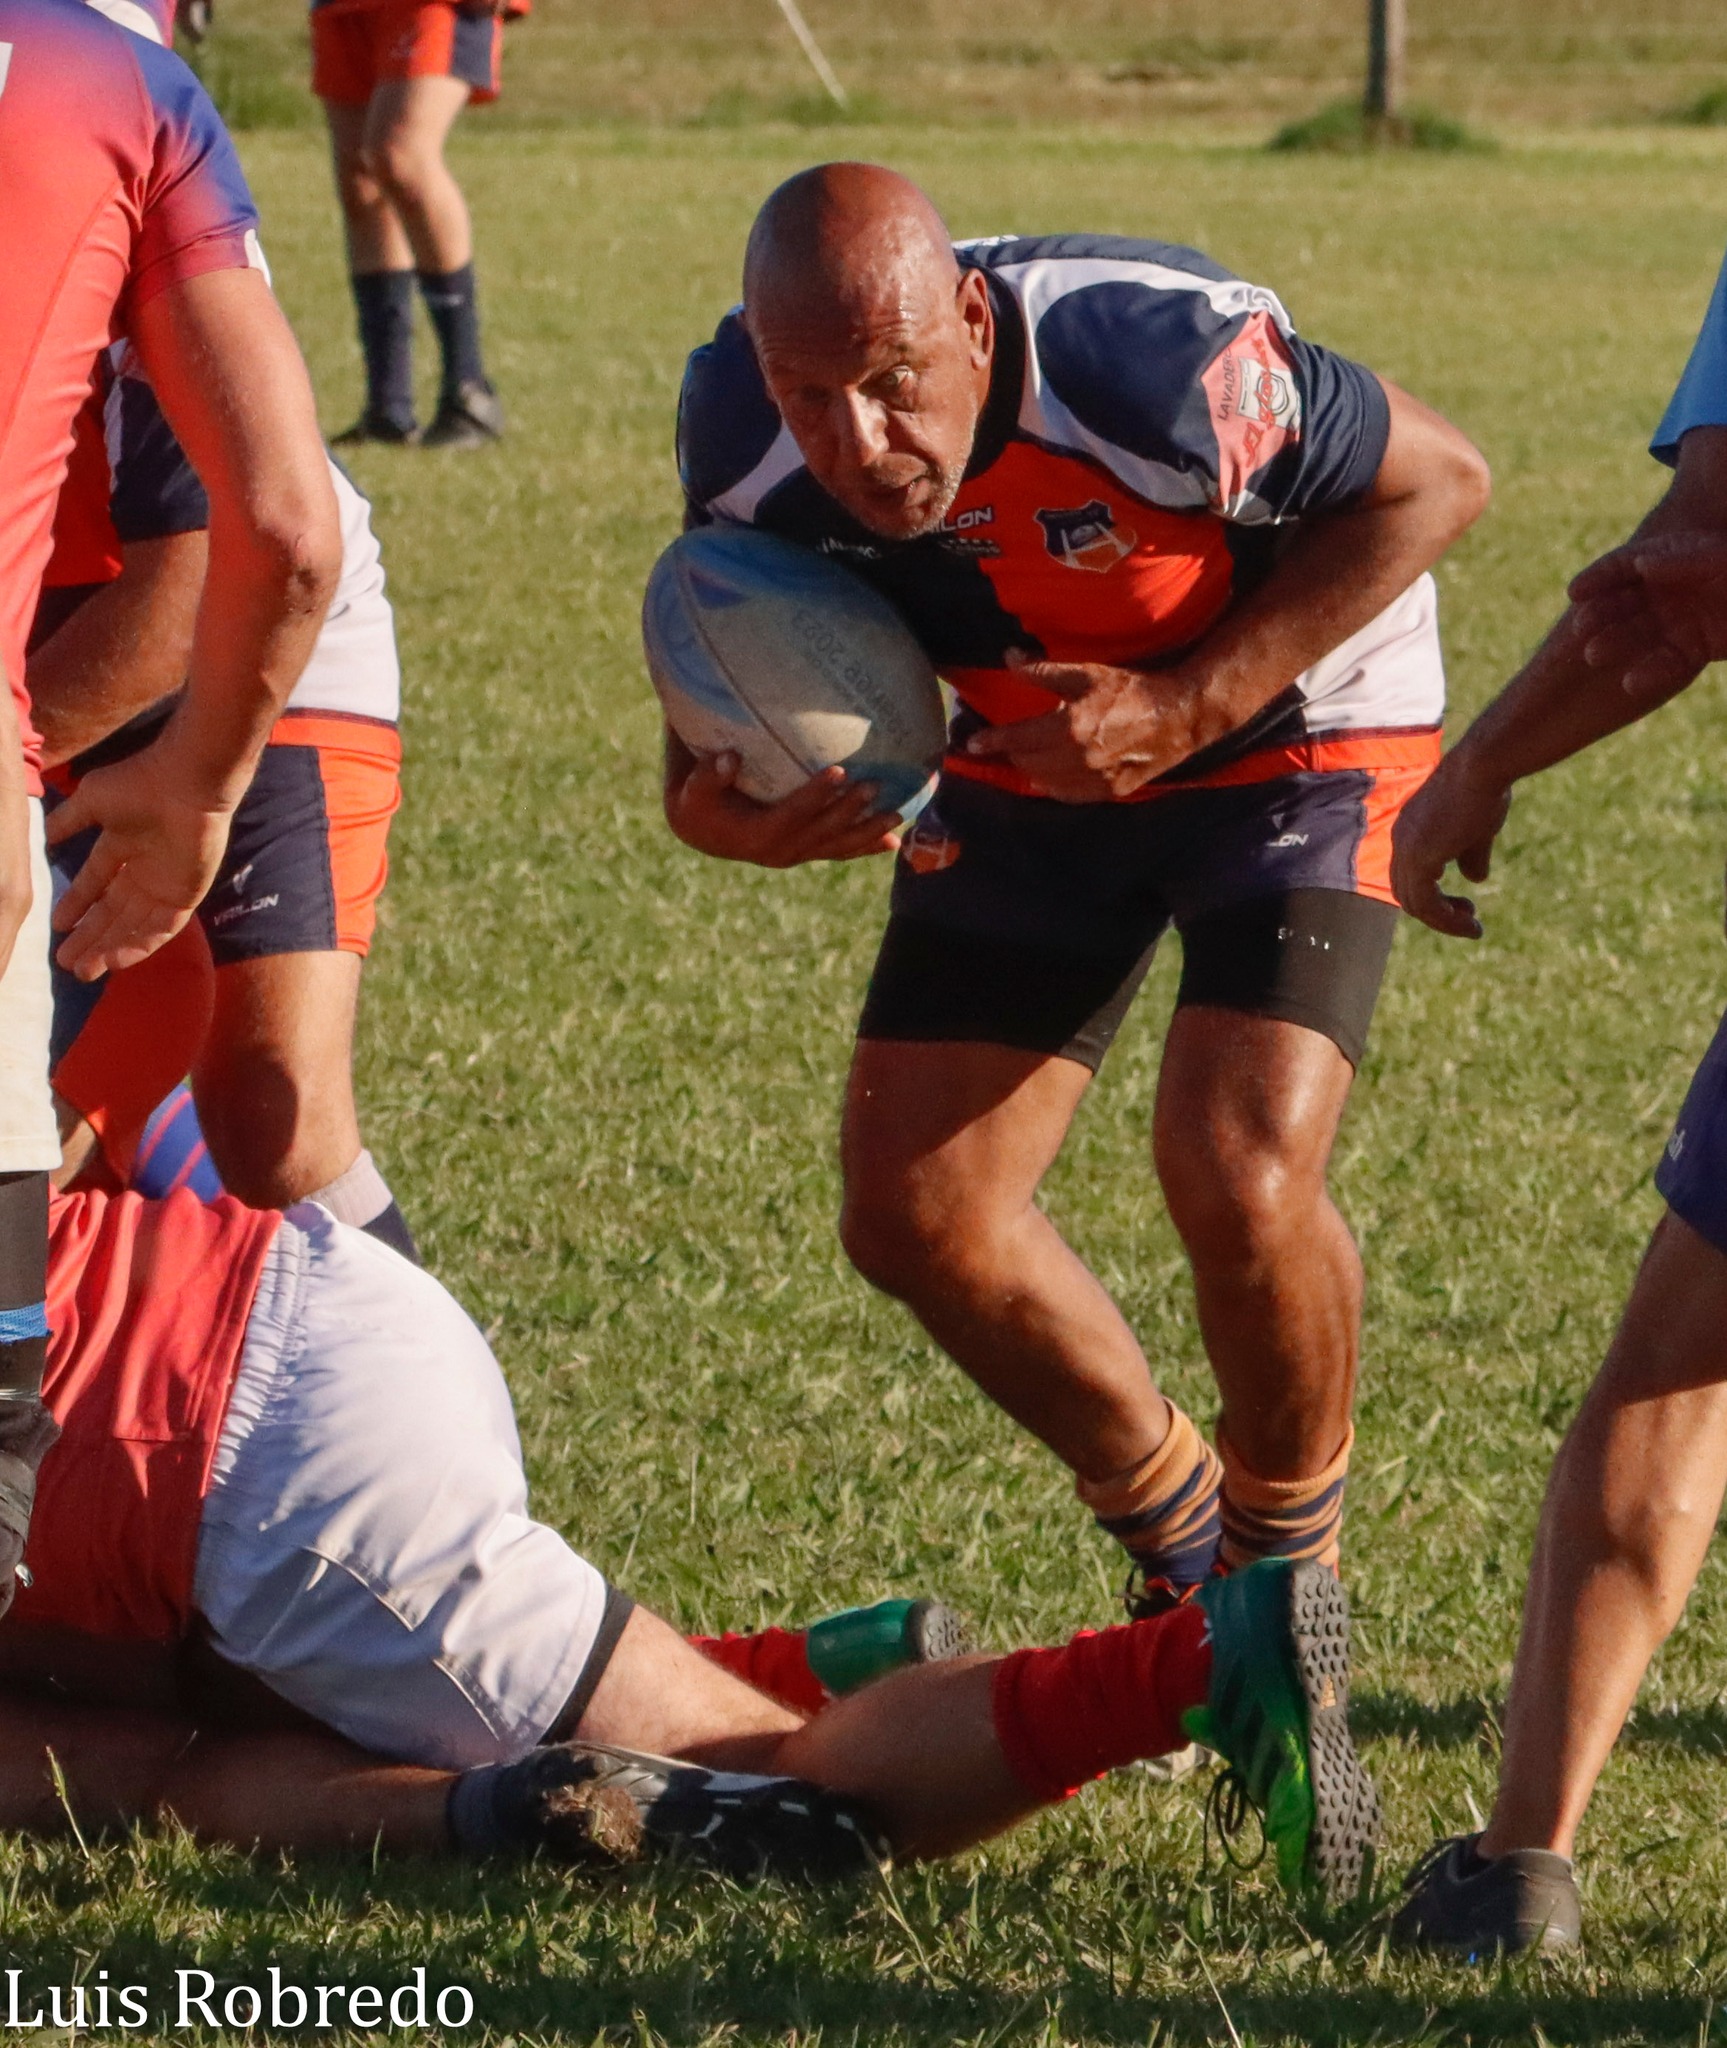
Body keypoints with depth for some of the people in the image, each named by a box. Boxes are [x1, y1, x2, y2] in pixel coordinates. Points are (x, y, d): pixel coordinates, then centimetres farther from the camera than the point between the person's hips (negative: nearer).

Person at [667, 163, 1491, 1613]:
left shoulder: (1157, 365, -37)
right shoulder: (744, 436, -22)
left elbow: (1435, 480, -22)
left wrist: (1191, 706, -28)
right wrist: (712, 803, -25)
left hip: (1292, 729, -5)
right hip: (1031, 769, 5)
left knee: (1238, 1181, -23)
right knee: (915, 1214, -2)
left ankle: (1286, 1576, 6)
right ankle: (1178, 1542, 24)